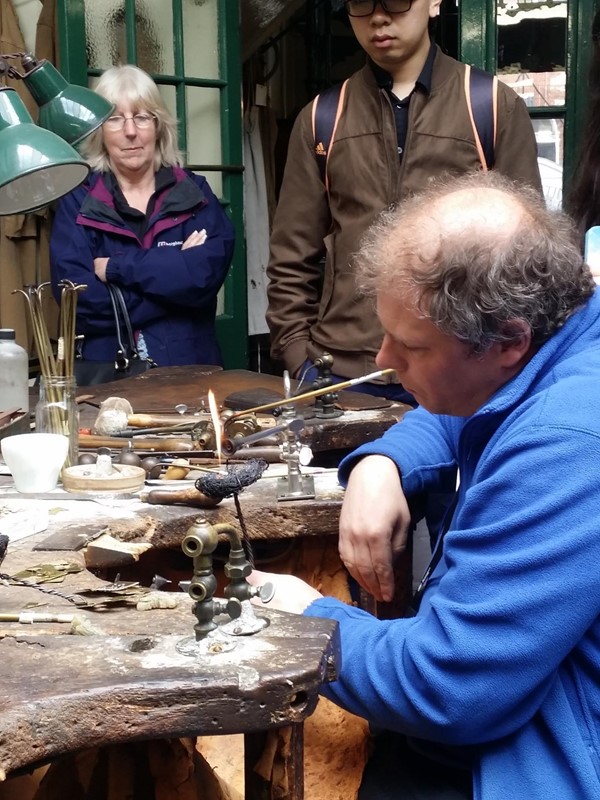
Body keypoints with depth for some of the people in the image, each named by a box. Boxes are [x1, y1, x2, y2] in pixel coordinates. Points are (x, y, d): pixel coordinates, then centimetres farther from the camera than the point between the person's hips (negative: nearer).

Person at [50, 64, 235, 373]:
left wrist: (116, 267, -9)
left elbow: (207, 271, -8)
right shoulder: (77, 202, 6)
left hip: (188, 368, 0)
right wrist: (177, 270, -8)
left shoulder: (195, 193, 9)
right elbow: (80, 301, -7)